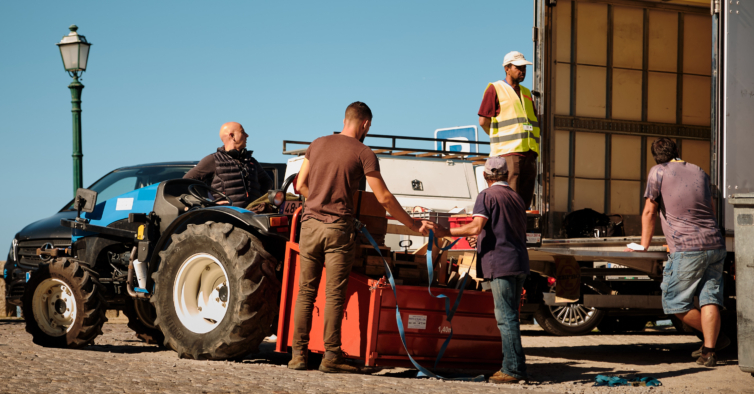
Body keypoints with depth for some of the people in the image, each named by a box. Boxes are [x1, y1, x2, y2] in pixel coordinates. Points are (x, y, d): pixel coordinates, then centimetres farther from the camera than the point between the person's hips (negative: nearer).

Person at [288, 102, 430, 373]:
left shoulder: (317, 144, 12)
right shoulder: (363, 153, -2)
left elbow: (300, 186, 14)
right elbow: (384, 198, -3)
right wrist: (412, 225, 7)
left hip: (310, 224, 4)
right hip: (338, 228, -4)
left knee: (305, 292, 6)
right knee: (334, 295, -3)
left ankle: (299, 354, 4)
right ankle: (331, 357, -4)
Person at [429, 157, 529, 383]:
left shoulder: (487, 196, -6)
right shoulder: (517, 198, 19)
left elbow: (476, 227, -19)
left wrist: (445, 233, -14)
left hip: (501, 264, -8)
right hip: (519, 263, 8)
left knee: (506, 317, -8)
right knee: (509, 316, 13)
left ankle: (514, 369, -10)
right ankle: (511, 367, 15)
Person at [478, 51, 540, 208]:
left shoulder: (526, 93, 23)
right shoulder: (495, 89, 3)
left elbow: (534, 121, 28)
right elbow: (483, 121, -3)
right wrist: (500, 138, 3)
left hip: (529, 153, 7)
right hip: (508, 152, -7)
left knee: (525, 201, 3)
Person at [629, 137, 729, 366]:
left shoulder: (658, 172, 3)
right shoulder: (699, 172, 19)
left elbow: (649, 212, 5)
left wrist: (643, 246, 15)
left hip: (687, 249, -6)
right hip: (715, 244, 6)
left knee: (674, 302, 5)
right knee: (710, 298, 3)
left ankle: (718, 338, 10)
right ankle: (709, 350, -7)